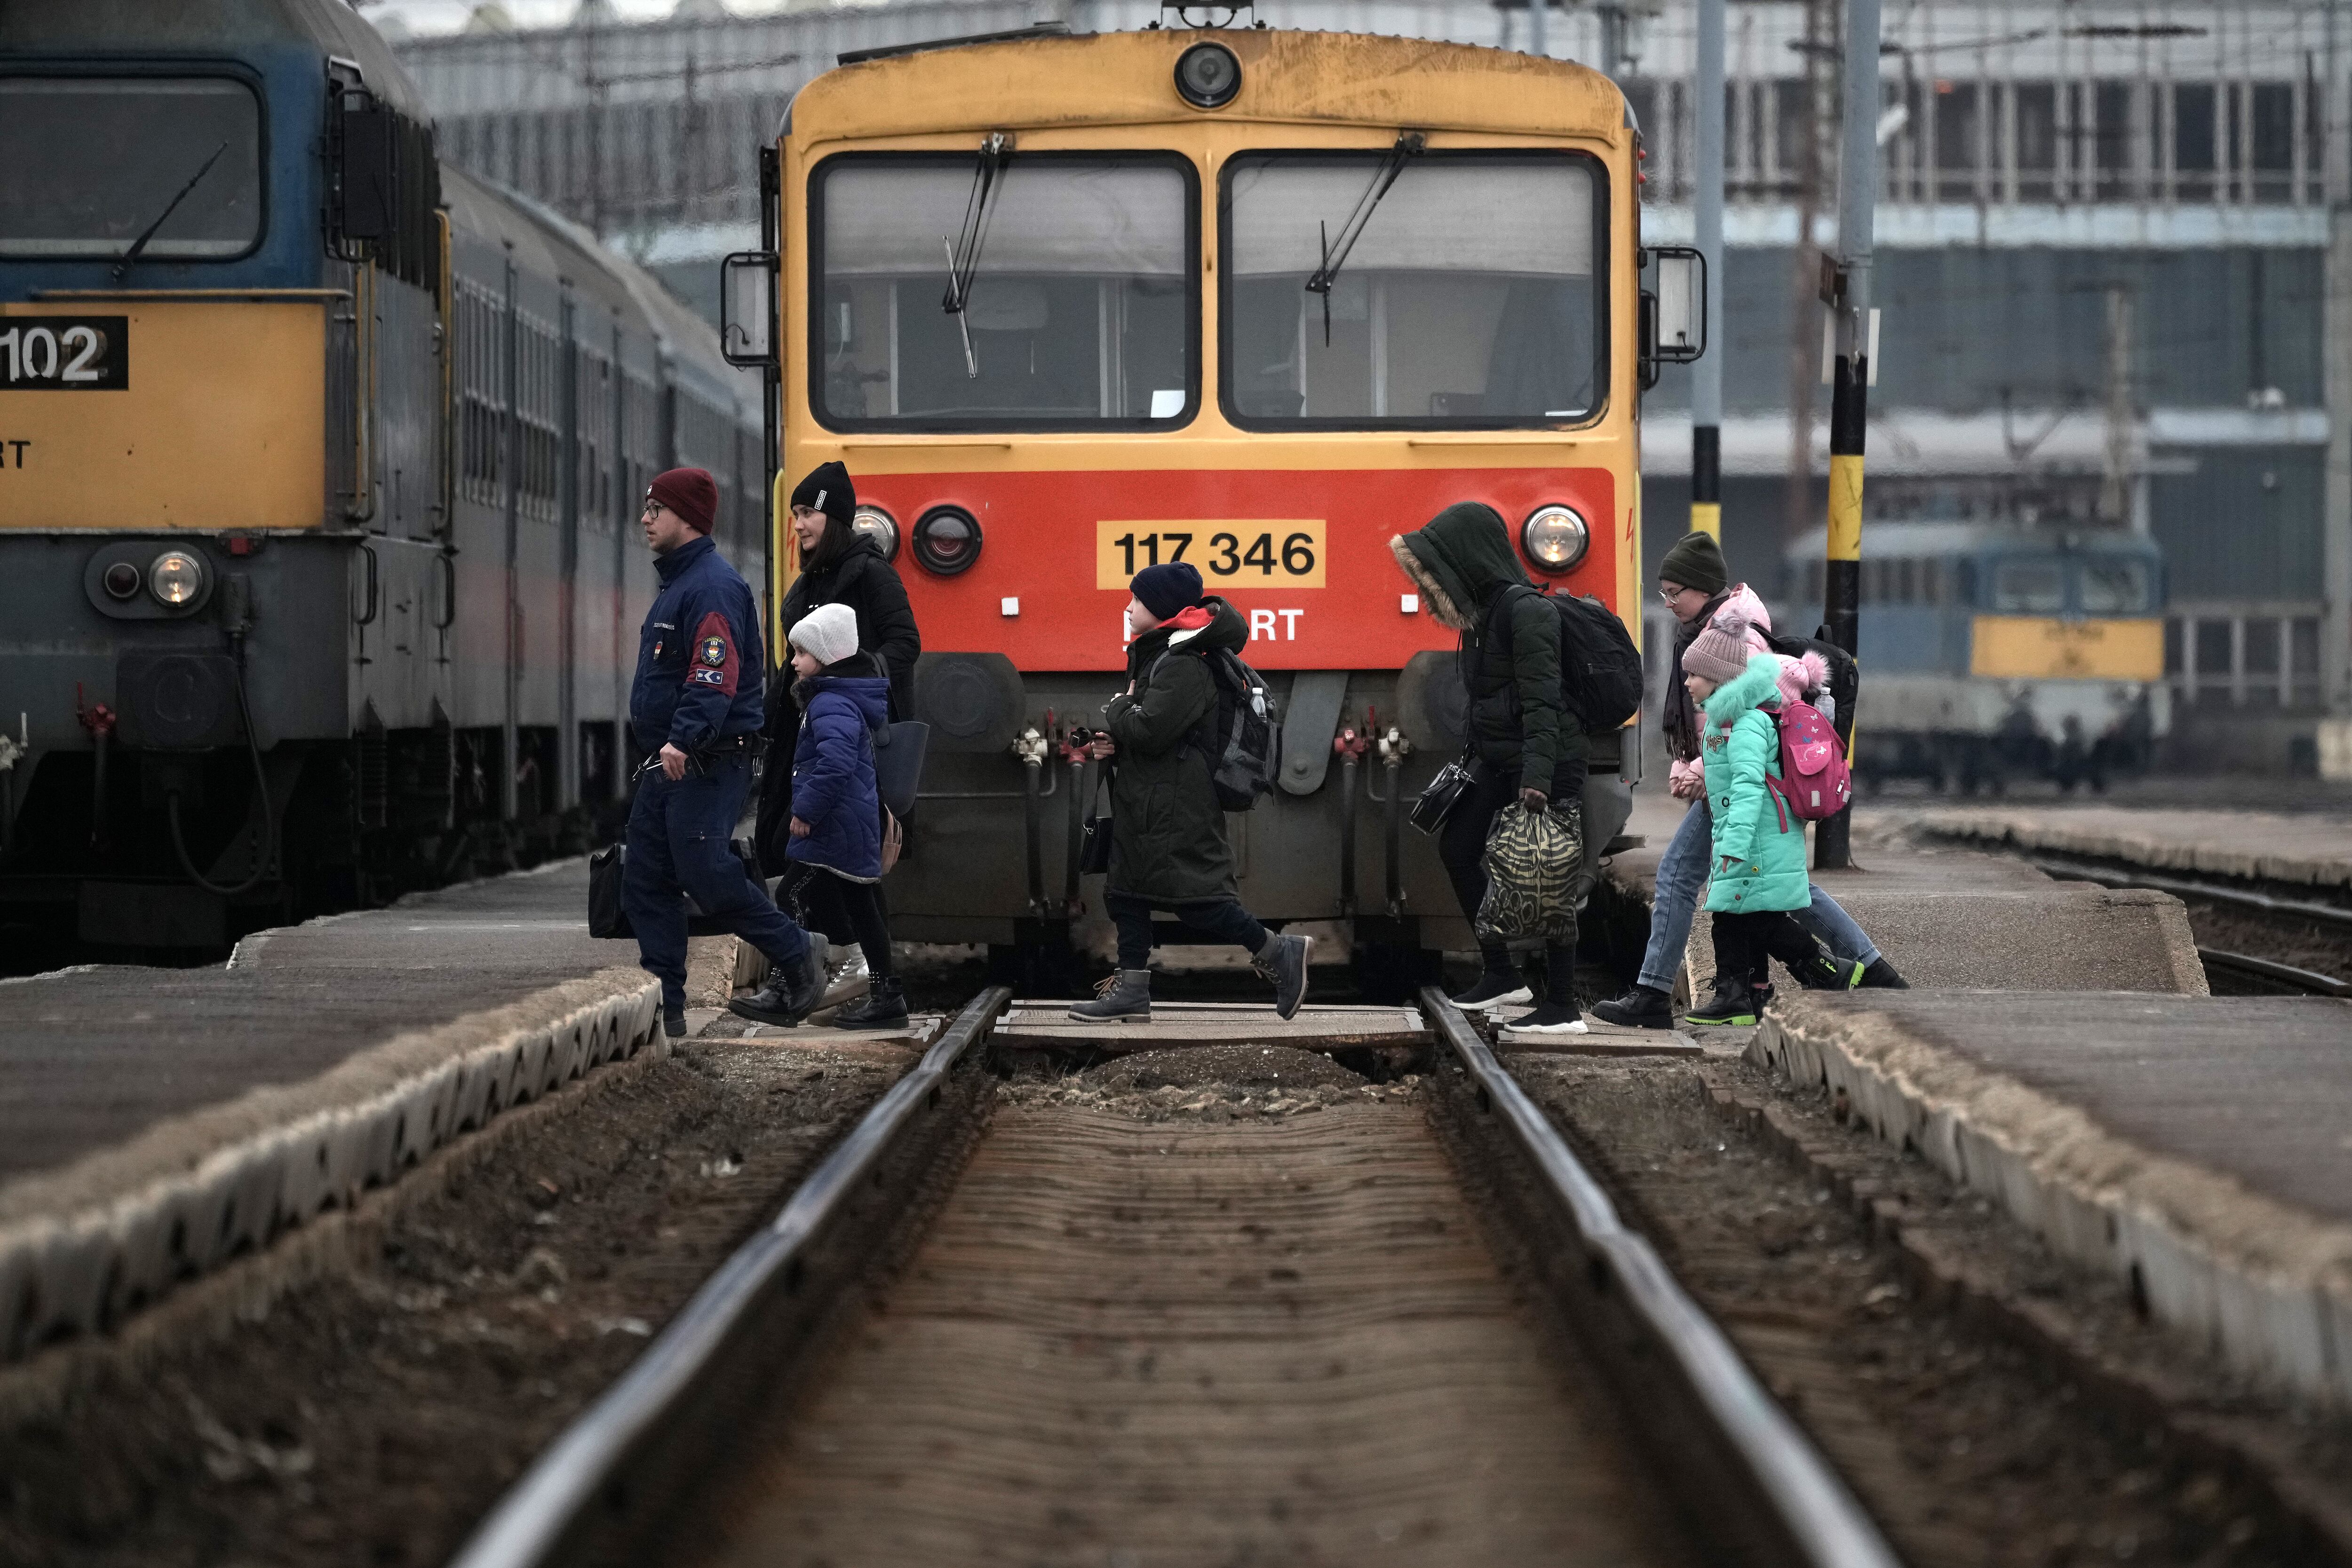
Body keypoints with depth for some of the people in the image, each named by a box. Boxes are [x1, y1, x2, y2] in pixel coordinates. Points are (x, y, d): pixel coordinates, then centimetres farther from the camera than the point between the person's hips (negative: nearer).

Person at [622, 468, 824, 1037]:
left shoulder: (712, 587, -15)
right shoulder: (675, 584, 19)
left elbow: (716, 676, -27)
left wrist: (684, 739, -38)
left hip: (710, 766, -10)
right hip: (667, 765, 10)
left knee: (706, 874, -13)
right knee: (645, 884, 6)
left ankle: (795, 957, 4)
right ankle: (662, 1007, 8)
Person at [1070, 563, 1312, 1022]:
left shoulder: (1183, 667, -17)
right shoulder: (1154, 658, 16)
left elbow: (1150, 730, -28)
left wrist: (1117, 710, -8)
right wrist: (1113, 744, 6)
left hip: (1176, 806, -11)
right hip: (1144, 800, 11)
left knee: (1193, 895, -12)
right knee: (1128, 890, 9)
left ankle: (1278, 954, -3)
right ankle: (1132, 991, 11)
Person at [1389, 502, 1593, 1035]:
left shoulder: (1525, 612, -18)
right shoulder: (1481, 611, 11)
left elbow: (1541, 701, -25)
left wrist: (1537, 776, -32)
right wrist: (1473, 757, 22)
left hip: (1548, 765, -11)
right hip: (1500, 761, 11)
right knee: (1456, 846, 16)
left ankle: (1563, 1008, -2)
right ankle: (1501, 975, 23)